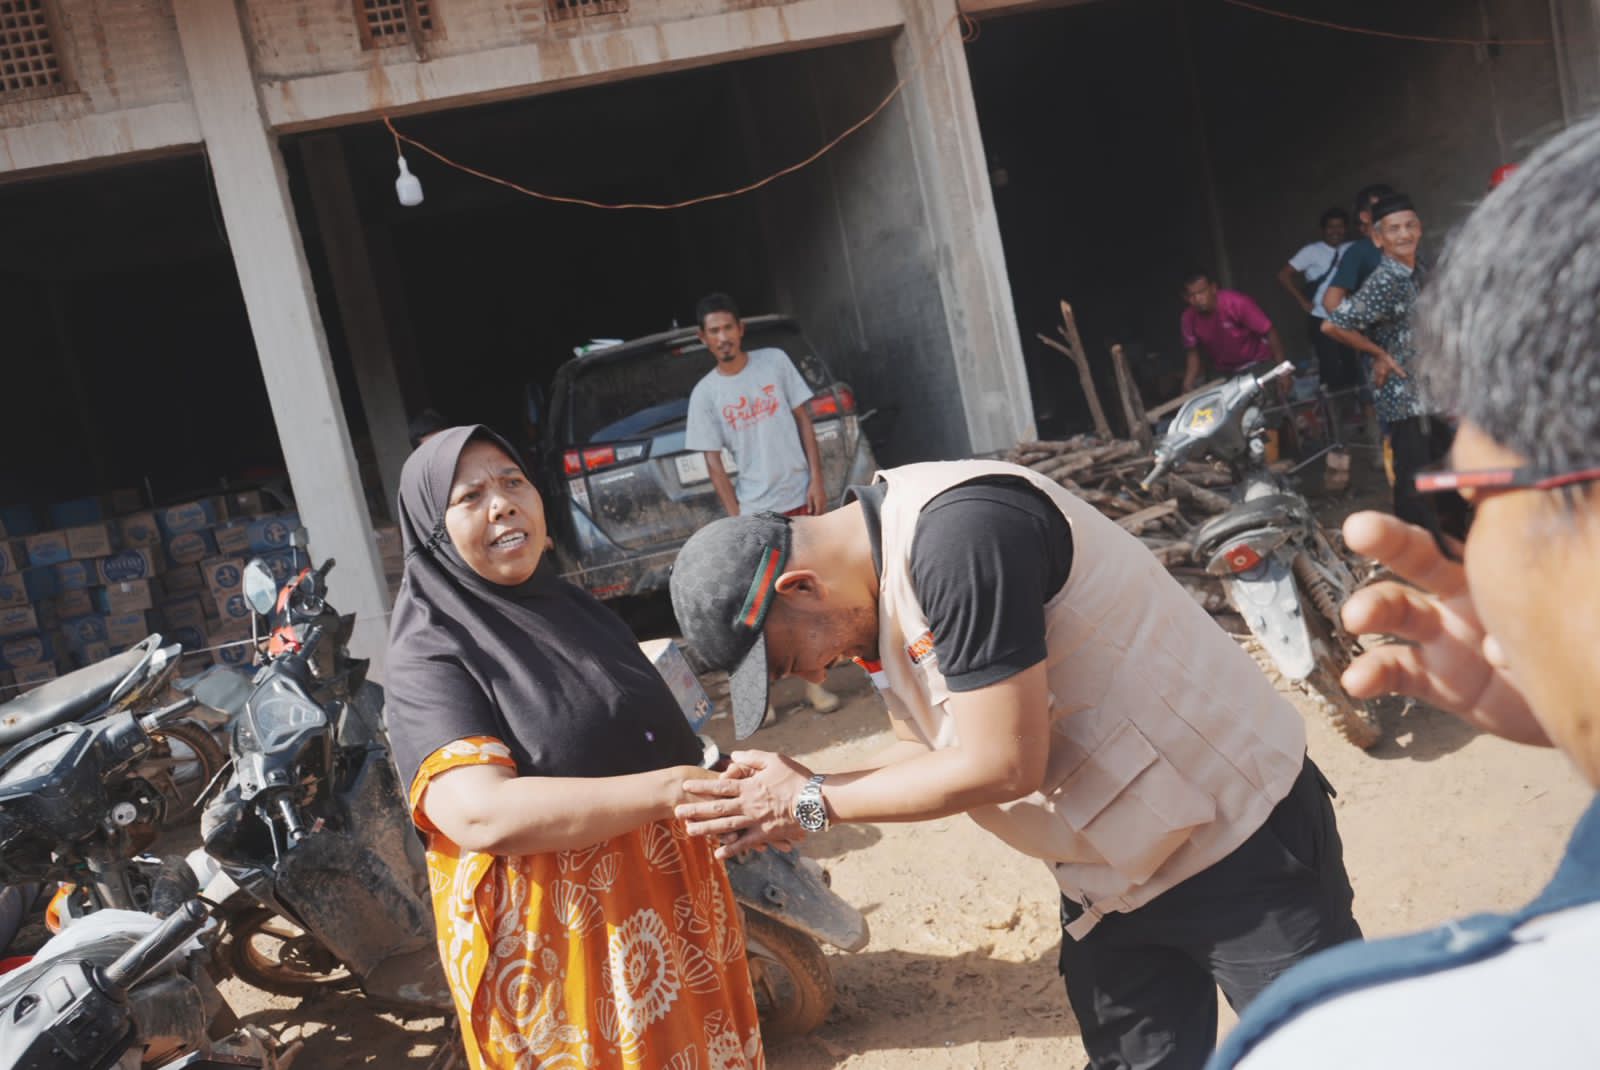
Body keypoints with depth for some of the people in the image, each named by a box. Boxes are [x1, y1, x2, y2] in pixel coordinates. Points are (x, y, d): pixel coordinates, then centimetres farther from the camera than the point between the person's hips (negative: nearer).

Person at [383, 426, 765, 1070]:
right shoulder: (430, 659, -14)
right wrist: (669, 789, -33)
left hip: (672, 913, 7)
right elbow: (482, 814, -29)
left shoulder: (580, 611, 8)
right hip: (556, 944, -7)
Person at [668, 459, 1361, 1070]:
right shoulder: (872, 579, 1)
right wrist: (795, 792, -9)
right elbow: (935, 750, 6)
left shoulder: (957, 533, -29)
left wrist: (814, 805, -18)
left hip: (1239, 839, -8)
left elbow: (1003, 765, -28)